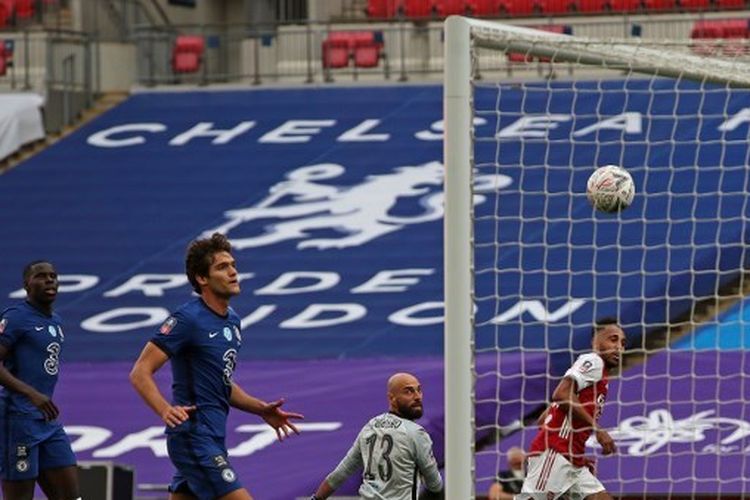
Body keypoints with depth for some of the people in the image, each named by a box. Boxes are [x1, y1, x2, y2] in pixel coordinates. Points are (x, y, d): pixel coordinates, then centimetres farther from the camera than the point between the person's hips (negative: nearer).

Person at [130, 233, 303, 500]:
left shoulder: (232, 321, 15)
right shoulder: (188, 318, -12)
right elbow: (140, 372, -16)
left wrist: (261, 409, 15)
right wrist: (166, 410, -31)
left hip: (213, 437, 9)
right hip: (194, 436, -9)